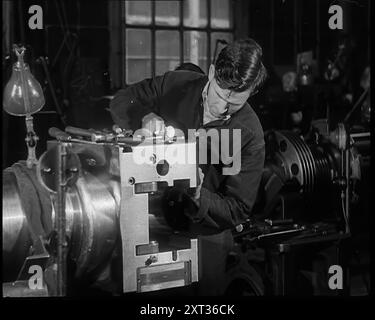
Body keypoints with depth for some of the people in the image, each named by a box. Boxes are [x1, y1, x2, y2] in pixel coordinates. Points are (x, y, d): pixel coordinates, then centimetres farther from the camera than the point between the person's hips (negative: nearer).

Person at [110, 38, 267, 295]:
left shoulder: (250, 136, -17)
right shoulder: (175, 85, -9)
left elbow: (238, 211, -13)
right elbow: (121, 102, 3)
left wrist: (198, 197, -31)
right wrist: (145, 117, -19)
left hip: (205, 235, -2)